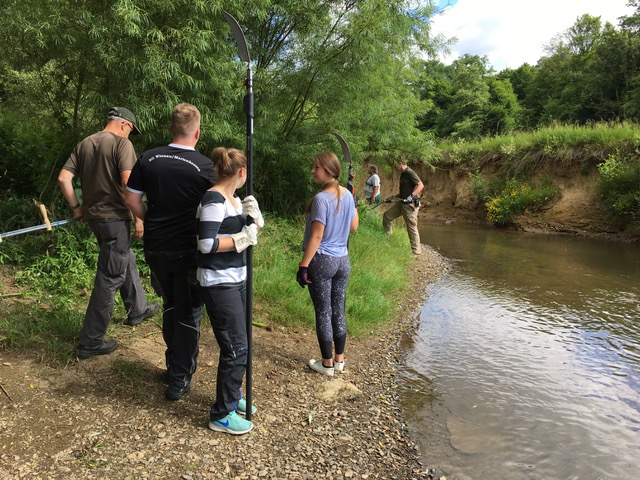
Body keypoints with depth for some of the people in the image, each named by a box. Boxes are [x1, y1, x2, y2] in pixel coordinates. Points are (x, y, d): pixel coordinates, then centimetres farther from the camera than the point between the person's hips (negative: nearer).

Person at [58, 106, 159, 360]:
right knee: (109, 278, 0)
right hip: (115, 218, -8)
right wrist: (139, 218, -16)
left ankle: (137, 309, 42)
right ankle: (91, 342, 6)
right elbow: (128, 182, -22)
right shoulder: (122, 143, -11)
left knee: (126, 261, 26)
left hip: (94, 216, 8)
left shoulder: (83, 144, 10)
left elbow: (63, 178, 4)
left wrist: (76, 208, 13)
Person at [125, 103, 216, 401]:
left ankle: (174, 365, 37)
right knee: (189, 314, 10)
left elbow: (132, 198, 3)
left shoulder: (148, 159, -2)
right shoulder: (204, 166, -14)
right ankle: (179, 379, 19)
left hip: (156, 249, 5)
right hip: (189, 251, -4)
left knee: (170, 306, 24)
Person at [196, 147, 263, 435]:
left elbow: (250, 235, 17)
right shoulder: (214, 200, -17)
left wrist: (254, 218, -2)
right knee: (236, 348, -4)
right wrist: (241, 239, -17)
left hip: (237, 281, 9)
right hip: (218, 284, -9)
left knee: (239, 343, 18)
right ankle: (221, 415, 12)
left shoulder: (234, 200, 11)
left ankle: (232, 396, 36)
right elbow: (206, 244, -24)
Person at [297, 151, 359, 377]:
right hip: (343, 261, 7)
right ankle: (339, 360, 27)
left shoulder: (321, 198, -17)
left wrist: (303, 265, -14)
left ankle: (327, 364, 18)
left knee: (323, 313, 5)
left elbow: (316, 237, -18)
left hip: (321, 261, -7)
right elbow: (354, 227, 13)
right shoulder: (347, 195, 4)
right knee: (338, 311, 15)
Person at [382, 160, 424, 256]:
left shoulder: (410, 173, -13)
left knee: (412, 227, -5)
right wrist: (393, 197, 15)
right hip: (402, 202, 10)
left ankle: (416, 251, 4)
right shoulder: (403, 175, 16)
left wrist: (411, 196, -31)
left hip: (410, 204, -10)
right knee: (387, 215, 11)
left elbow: (421, 185, -22)